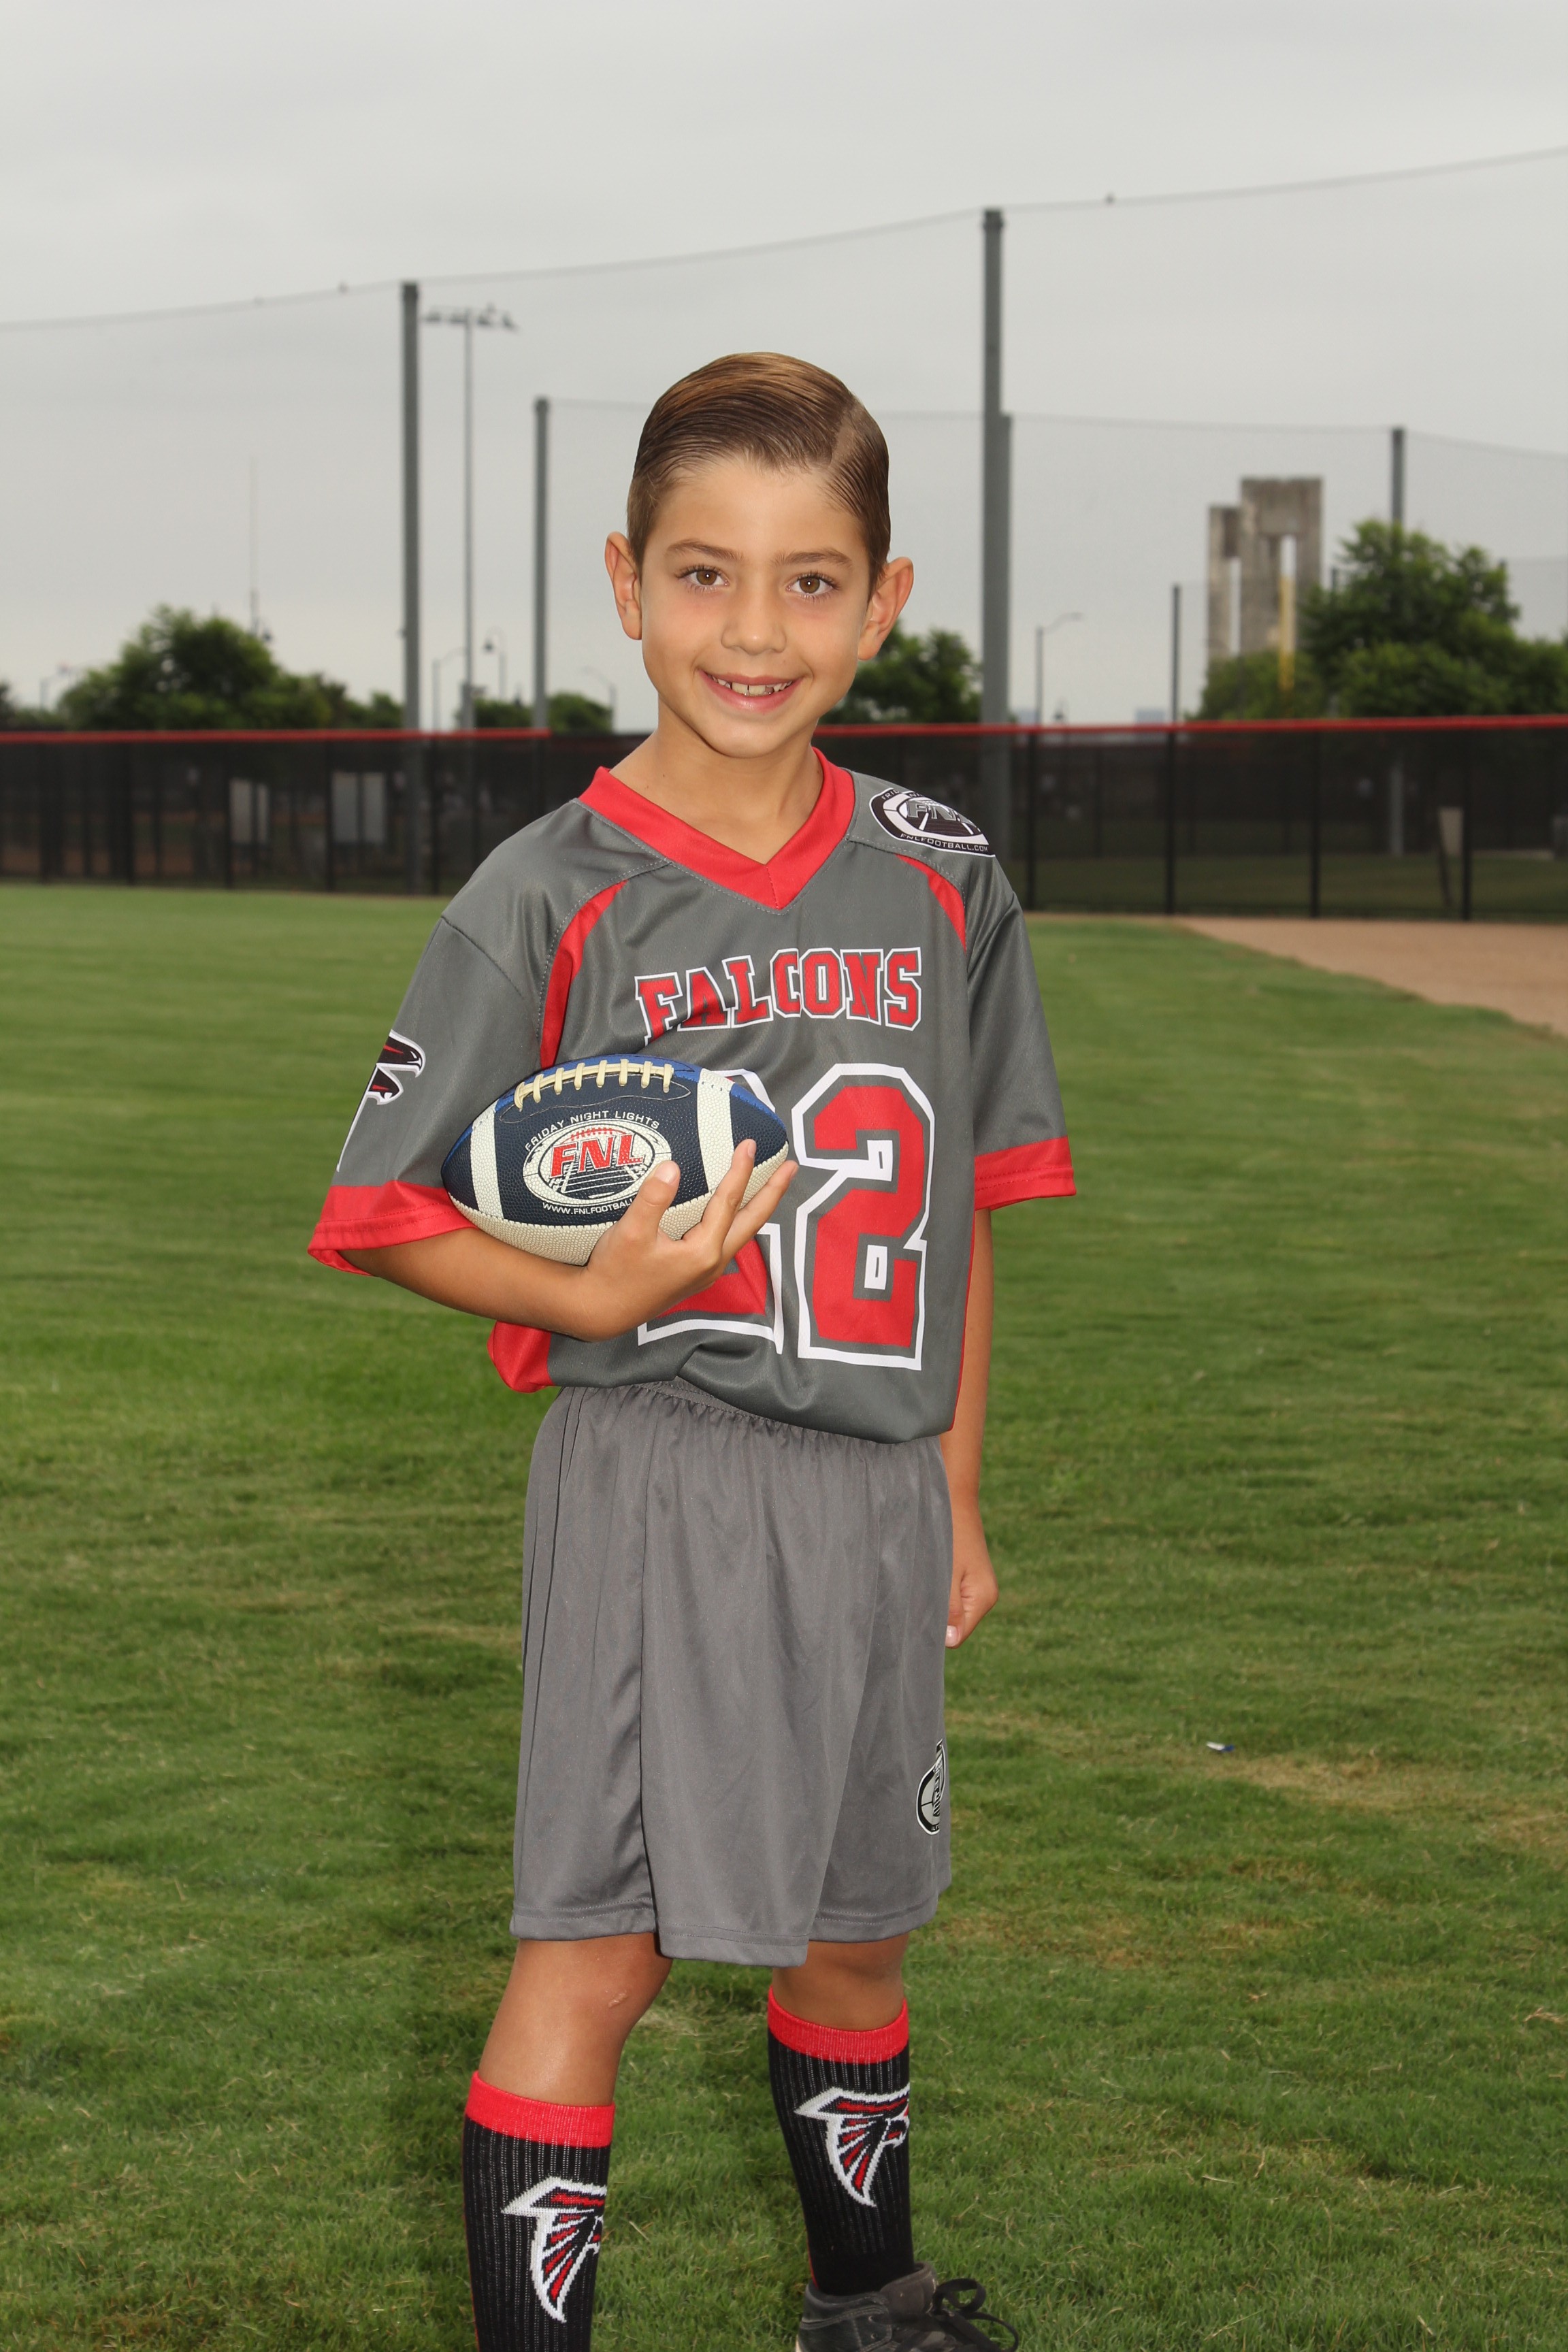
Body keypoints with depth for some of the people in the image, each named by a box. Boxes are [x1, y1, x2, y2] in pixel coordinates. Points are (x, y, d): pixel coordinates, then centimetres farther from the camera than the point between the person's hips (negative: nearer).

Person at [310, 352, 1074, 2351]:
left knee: (849, 1933, 19)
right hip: (653, 1478, -4)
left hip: (871, 1489, 5)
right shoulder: (554, 895, -9)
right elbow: (381, 1210, -5)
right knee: (602, 1943, -7)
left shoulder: (939, 879, 4)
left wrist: (953, 1487, 13)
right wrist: (589, 1299, -21)